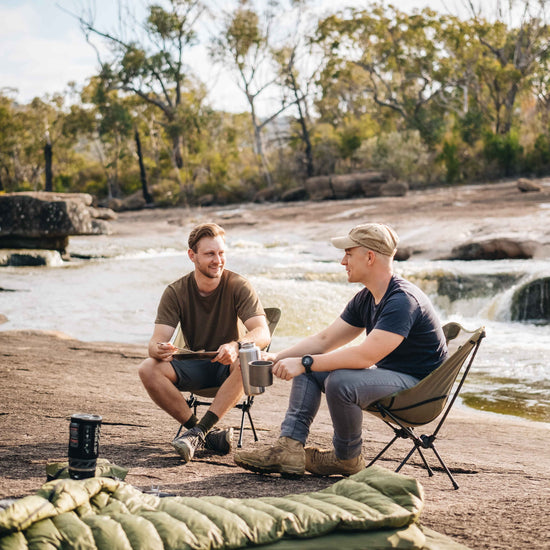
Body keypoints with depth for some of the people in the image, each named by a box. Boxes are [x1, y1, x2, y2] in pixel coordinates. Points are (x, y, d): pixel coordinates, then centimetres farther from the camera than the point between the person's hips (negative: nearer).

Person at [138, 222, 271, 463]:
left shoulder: (238, 286, -13)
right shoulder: (176, 292, -8)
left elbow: (263, 334, -24)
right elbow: (157, 340, -15)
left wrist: (236, 346, -46)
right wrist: (159, 349, -42)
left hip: (229, 365, -2)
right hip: (195, 366, 2)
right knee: (148, 369, -25)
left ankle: (198, 433, -34)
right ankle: (209, 436, -23)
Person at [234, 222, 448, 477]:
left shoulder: (403, 300, -24)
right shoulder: (365, 299, 7)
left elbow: (365, 355, -32)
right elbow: (324, 339, 10)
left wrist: (304, 362, -28)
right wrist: (278, 357, -2)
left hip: (416, 383, -10)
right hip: (385, 373, 10)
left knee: (340, 381, -32)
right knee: (308, 370, 6)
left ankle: (346, 459, -7)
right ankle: (289, 448, -6)